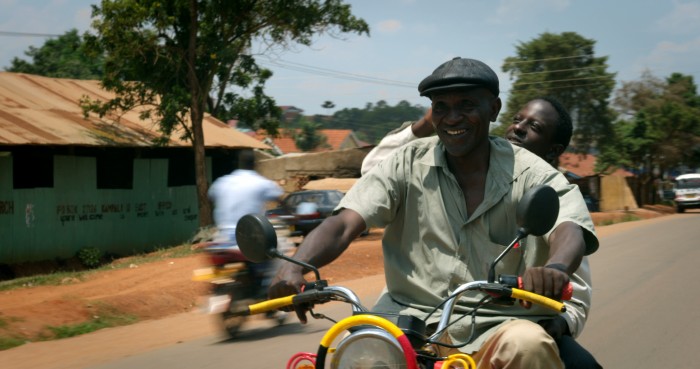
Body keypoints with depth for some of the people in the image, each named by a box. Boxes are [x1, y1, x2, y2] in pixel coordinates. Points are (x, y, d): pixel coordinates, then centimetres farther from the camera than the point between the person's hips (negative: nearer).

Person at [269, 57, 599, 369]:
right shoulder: (408, 164, 5)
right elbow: (343, 224, -5)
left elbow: (569, 229, -19)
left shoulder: (529, 174, 0)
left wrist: (555, 269, -44)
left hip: (495, 328, -1)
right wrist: (296, 267, -27)